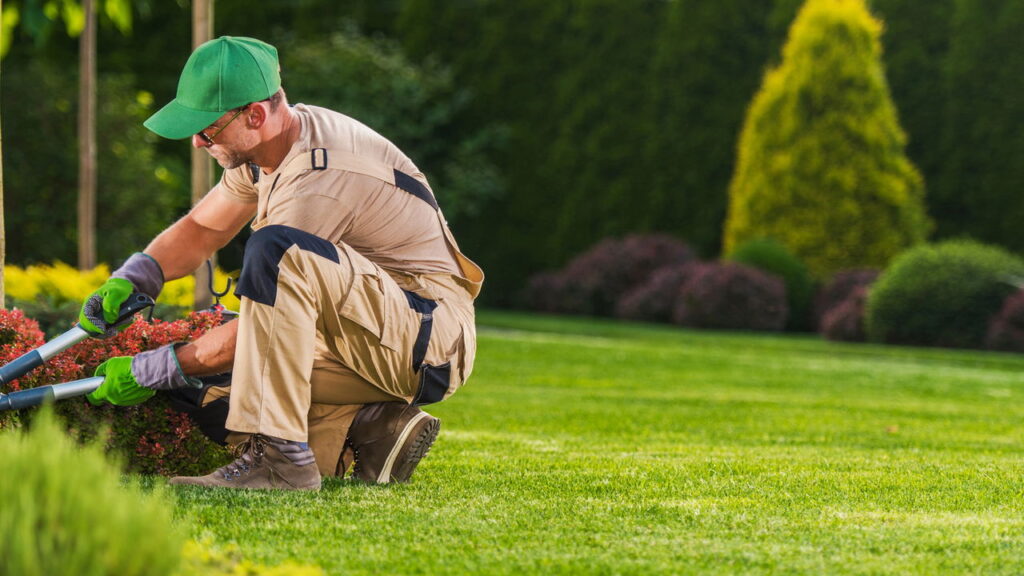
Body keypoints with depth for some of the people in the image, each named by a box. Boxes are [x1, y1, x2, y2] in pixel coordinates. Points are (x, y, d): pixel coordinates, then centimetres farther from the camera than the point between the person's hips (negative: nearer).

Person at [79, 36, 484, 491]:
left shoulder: (319, 180, -25)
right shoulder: (268, 145, 4)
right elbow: (200, 229, 18)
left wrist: (150, 371, -14)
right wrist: (127, 281, -1)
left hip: (432, 340, -10)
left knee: (276, 251, -33)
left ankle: (278, 458, -33)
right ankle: (374, 429, 2)